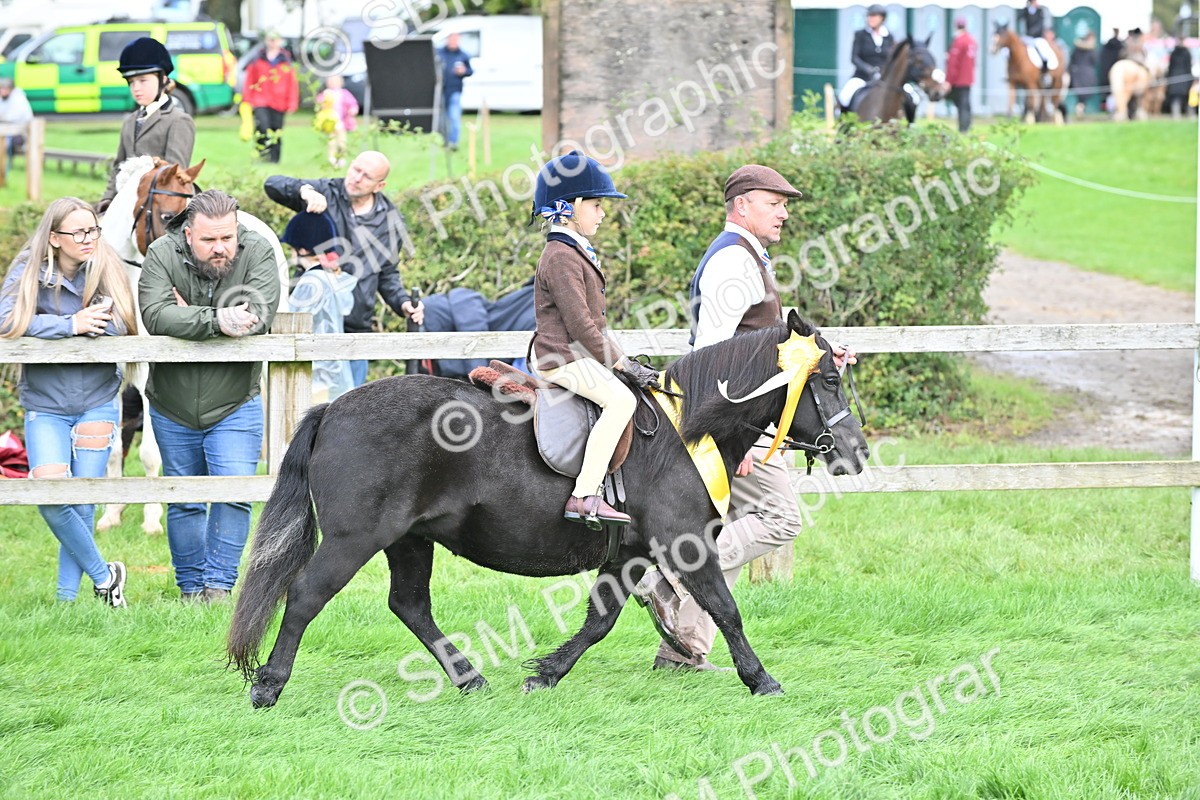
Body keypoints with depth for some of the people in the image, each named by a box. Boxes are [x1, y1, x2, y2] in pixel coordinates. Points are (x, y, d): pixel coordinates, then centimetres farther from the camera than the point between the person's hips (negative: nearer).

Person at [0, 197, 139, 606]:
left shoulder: (109, 269, -3)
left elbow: (121, 325, -10)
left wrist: (94, 323, -28)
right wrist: (70, 325, -25)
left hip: (98, 401, 1)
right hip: (45, 405, -1)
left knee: (82, 505, 1)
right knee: (51, 498, -15)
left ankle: (68, 595, 13)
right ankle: (103, 575, 3)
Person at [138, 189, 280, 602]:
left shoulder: (257, 253, -12)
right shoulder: (162, 255, -12)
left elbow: (259, 313, -26)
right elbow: (157, 316, -27)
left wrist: (189, 315, -24)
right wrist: (216, 320, -39)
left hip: (234, 403, -1)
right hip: (173, 408, 1)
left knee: (234, 492, -13)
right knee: (184, 502, 11)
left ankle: (219, 584, -4)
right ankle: (191, 588, 23)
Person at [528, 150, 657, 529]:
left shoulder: (577, 252, 20)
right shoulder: (561, 258, -14)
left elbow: (592, 320, 25)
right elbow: (580, 324, -20)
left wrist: (623, 360, 17)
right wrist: (620, 364, -17)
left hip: (580, 354, 11)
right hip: (562, 358, -11)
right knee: (620, 399, -29)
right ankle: (584, 497, -36)